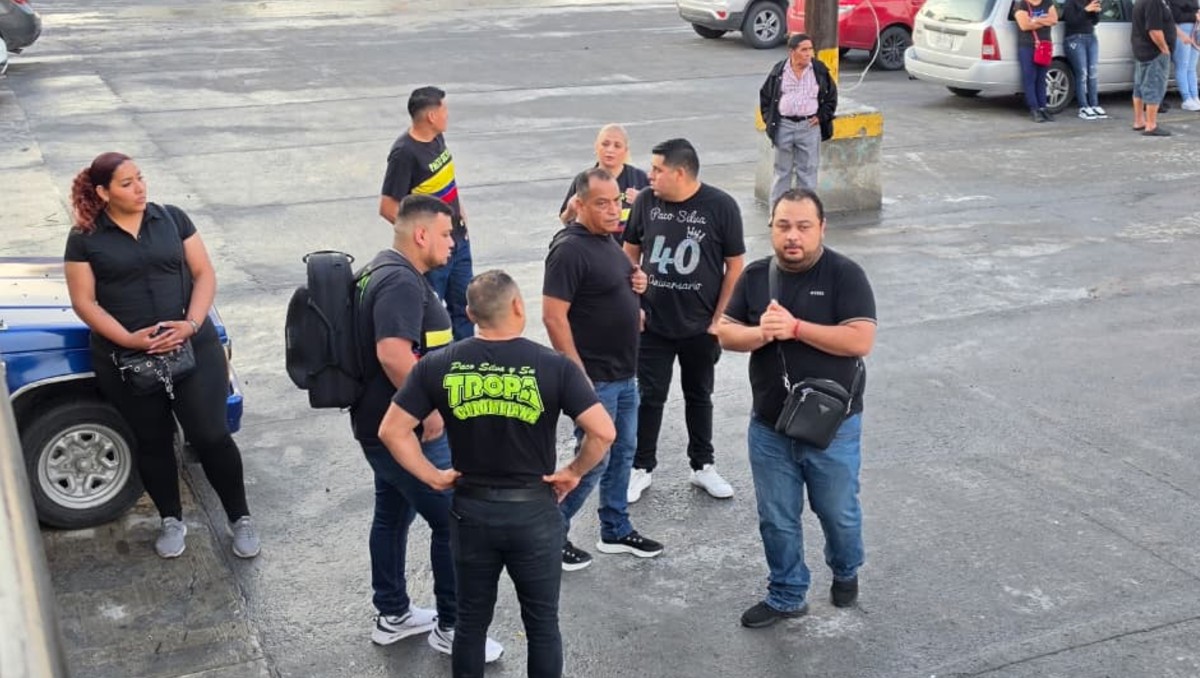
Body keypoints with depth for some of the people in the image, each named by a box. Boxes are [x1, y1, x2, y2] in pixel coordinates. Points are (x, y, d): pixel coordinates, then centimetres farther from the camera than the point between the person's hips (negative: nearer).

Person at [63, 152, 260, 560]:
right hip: (126, 359, 0)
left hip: (193, 347, 0)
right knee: (152, 442, 12)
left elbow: (204, 273, 2)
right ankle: (172, 521, 32)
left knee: (211, 435, -2)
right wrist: (128, 338, -17)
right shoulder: (85, 239, -1)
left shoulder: (172, 219, 3)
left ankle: (240, 518, 15)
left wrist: (191, 323, -14)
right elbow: (83, 302, -3)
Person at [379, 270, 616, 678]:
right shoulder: (554, 367, -13)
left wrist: (432, 476, 3)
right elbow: (603, 432, -18)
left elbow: (392, 431, -6)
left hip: (471, 511, 2)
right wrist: (575, 472, -2)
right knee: (542, 623, 15)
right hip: (534, 512, -2)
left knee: (471, 621, 18)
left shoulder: (439, 366, -6)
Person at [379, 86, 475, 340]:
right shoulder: (405, 153, -23)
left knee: (463, 307, 19)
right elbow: (388, 208, -21)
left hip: (458, 241, 8)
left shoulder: (436, 138, 1)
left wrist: (459, 209, 10)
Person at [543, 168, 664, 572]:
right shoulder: (570, 249, -19)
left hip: (624, 374, 9)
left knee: (623, 453, 17)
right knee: (594, 461, -2)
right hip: (594, 378, -9)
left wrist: (636, 284, 2)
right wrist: (578, 374, -22)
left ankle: (616, 530, 31)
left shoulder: (607, 240, 9)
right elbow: (553, 316, -23)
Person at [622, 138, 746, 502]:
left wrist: (719, 319, -7)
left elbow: (734, 267, -5)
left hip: (700, 326, -1)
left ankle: (702, 466, 30)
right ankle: (642, 468, 21)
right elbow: (630, 253, 6)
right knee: (650, 396, 7)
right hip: (652, 323, 1)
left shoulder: (721, 206, -12)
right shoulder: (646, 201, -6)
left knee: (699, 395, 15)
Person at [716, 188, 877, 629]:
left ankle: (845, 572, 44)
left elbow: (860, 340, -20)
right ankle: (786, 596, 30)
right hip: (769, 428, 3)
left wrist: (795, 328, -25)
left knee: (838, 513, 16)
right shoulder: (755, 276, 2)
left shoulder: (844, 275, -12)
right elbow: (726, 334, 2)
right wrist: (760, 334, -19)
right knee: (777, 519, 12)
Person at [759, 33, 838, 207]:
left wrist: (821, 117, 0)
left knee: (808, 171, 4)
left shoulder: (820, 71, 2)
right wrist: (769, 119, 2)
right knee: (782, 171, 8)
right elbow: (765, 96, 10)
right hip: (783, 126, 0)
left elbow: (831, 96, 10)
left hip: (810, 126, 0)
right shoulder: (779, 71, 1)